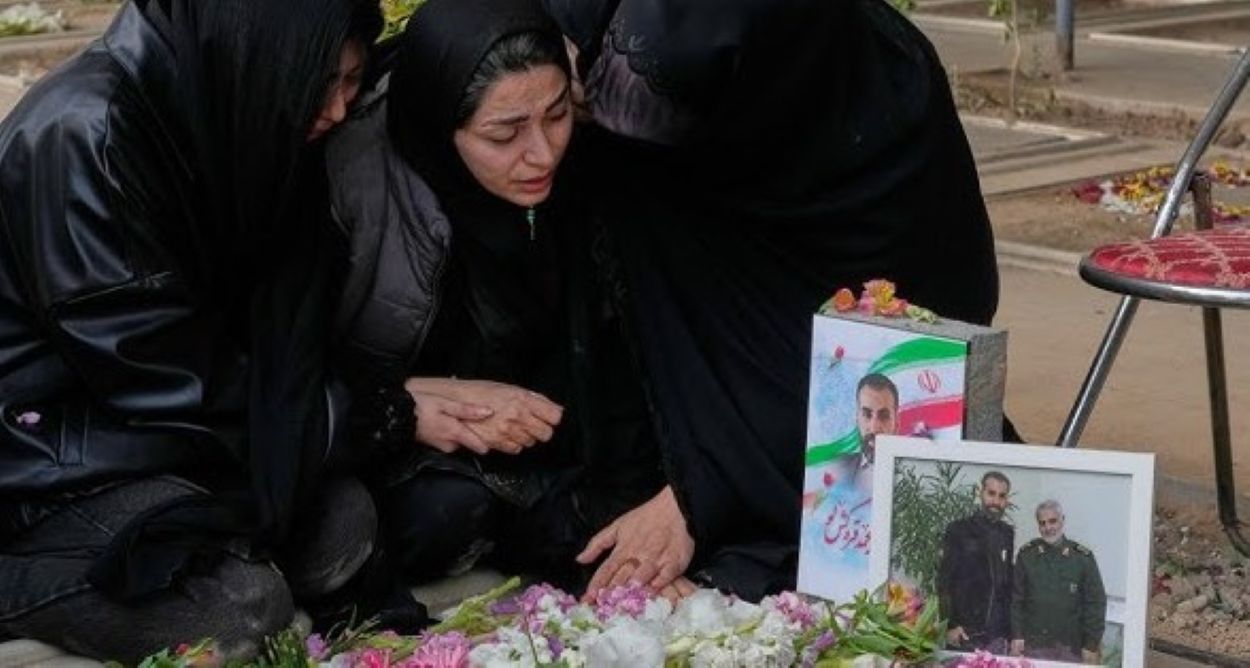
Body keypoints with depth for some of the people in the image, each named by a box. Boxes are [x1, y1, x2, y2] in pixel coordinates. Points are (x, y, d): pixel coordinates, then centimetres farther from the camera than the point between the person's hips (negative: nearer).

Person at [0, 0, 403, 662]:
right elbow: (166, 373, -22)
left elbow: (290, 342, 4)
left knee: (344, 524, -10)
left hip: (151, 433, 8)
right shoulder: (85, 139, -26)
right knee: (243, 605, -23)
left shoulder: (235, 127, -2)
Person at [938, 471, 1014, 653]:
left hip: (996, 637, 3)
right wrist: (949, 625, -10)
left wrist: (1008, 631, 8)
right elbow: (944, 581, -2)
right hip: (963, 633, -3)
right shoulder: (958, 530, 0)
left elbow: (1008, 584, 14)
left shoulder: (1008, 534, 11)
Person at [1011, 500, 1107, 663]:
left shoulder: (1083, 557, 2)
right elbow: (1016, 599, 4)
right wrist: (1016, 636, -3)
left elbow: (1096, 603, 2)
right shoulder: (1027, 554, 5)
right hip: (1032, 646, 1)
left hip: (1070, 648, -1)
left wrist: (1092, 645, -3)